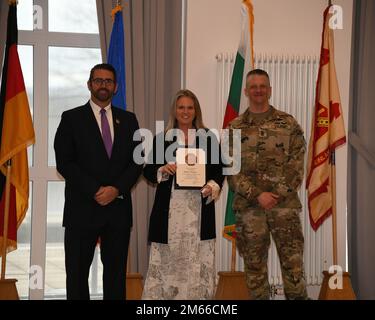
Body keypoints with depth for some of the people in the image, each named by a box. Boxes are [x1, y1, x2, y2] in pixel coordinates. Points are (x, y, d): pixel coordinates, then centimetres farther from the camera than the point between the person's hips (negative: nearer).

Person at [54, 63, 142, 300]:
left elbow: (137, 161, 6)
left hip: (118, 208, 3)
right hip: (82, 209, -2)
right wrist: (95, 191, -13)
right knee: (77, 273, 3)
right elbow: (64, 162, -6)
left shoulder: (128, 119, 12)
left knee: (116, 273, 7)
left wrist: (116, 189, -9)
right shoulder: (72, 118, 3)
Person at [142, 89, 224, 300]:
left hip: (199, 209, 0)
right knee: (168, 261, 0)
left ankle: (198, 295, 7)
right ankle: (164, 295, 9)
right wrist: (163, 170, -11)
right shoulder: (162, 138, 9)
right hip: (170, 209, 0)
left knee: (198, 261, -2)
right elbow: (148, 171, 10)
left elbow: (219, 169, 8)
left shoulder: (209, 138, 9)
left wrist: (213, 186, -11)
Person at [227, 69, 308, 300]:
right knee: (254, 265, 8)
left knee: (293, 263, 0)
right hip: (249, 207, 1)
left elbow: (297, 164, 0)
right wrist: (257, 195, -12)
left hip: (285, 204, -1)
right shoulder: (235, 128, 6)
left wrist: (278, 194, -12)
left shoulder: (288, 123, 5)